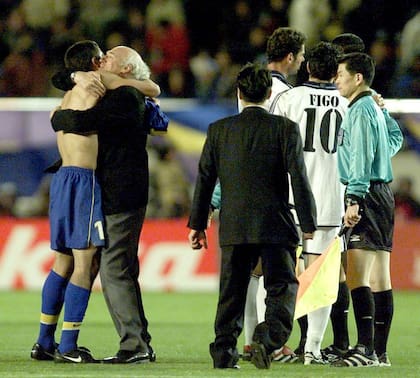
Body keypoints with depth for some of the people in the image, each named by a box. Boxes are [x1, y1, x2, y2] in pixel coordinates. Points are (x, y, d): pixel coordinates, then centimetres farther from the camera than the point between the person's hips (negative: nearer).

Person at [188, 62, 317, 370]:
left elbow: (205, 179, 8)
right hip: (276, 226, -3)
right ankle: (269, 339, -22)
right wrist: (308, 223, 1)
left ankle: (224, 350, 11)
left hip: (234, 226, 3)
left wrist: (197, 224, 15)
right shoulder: (285, 129, -4)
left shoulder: (219, 130, 5)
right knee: (282, 287, 0)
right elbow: (299, 179, -6)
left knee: (232, 291, 12)